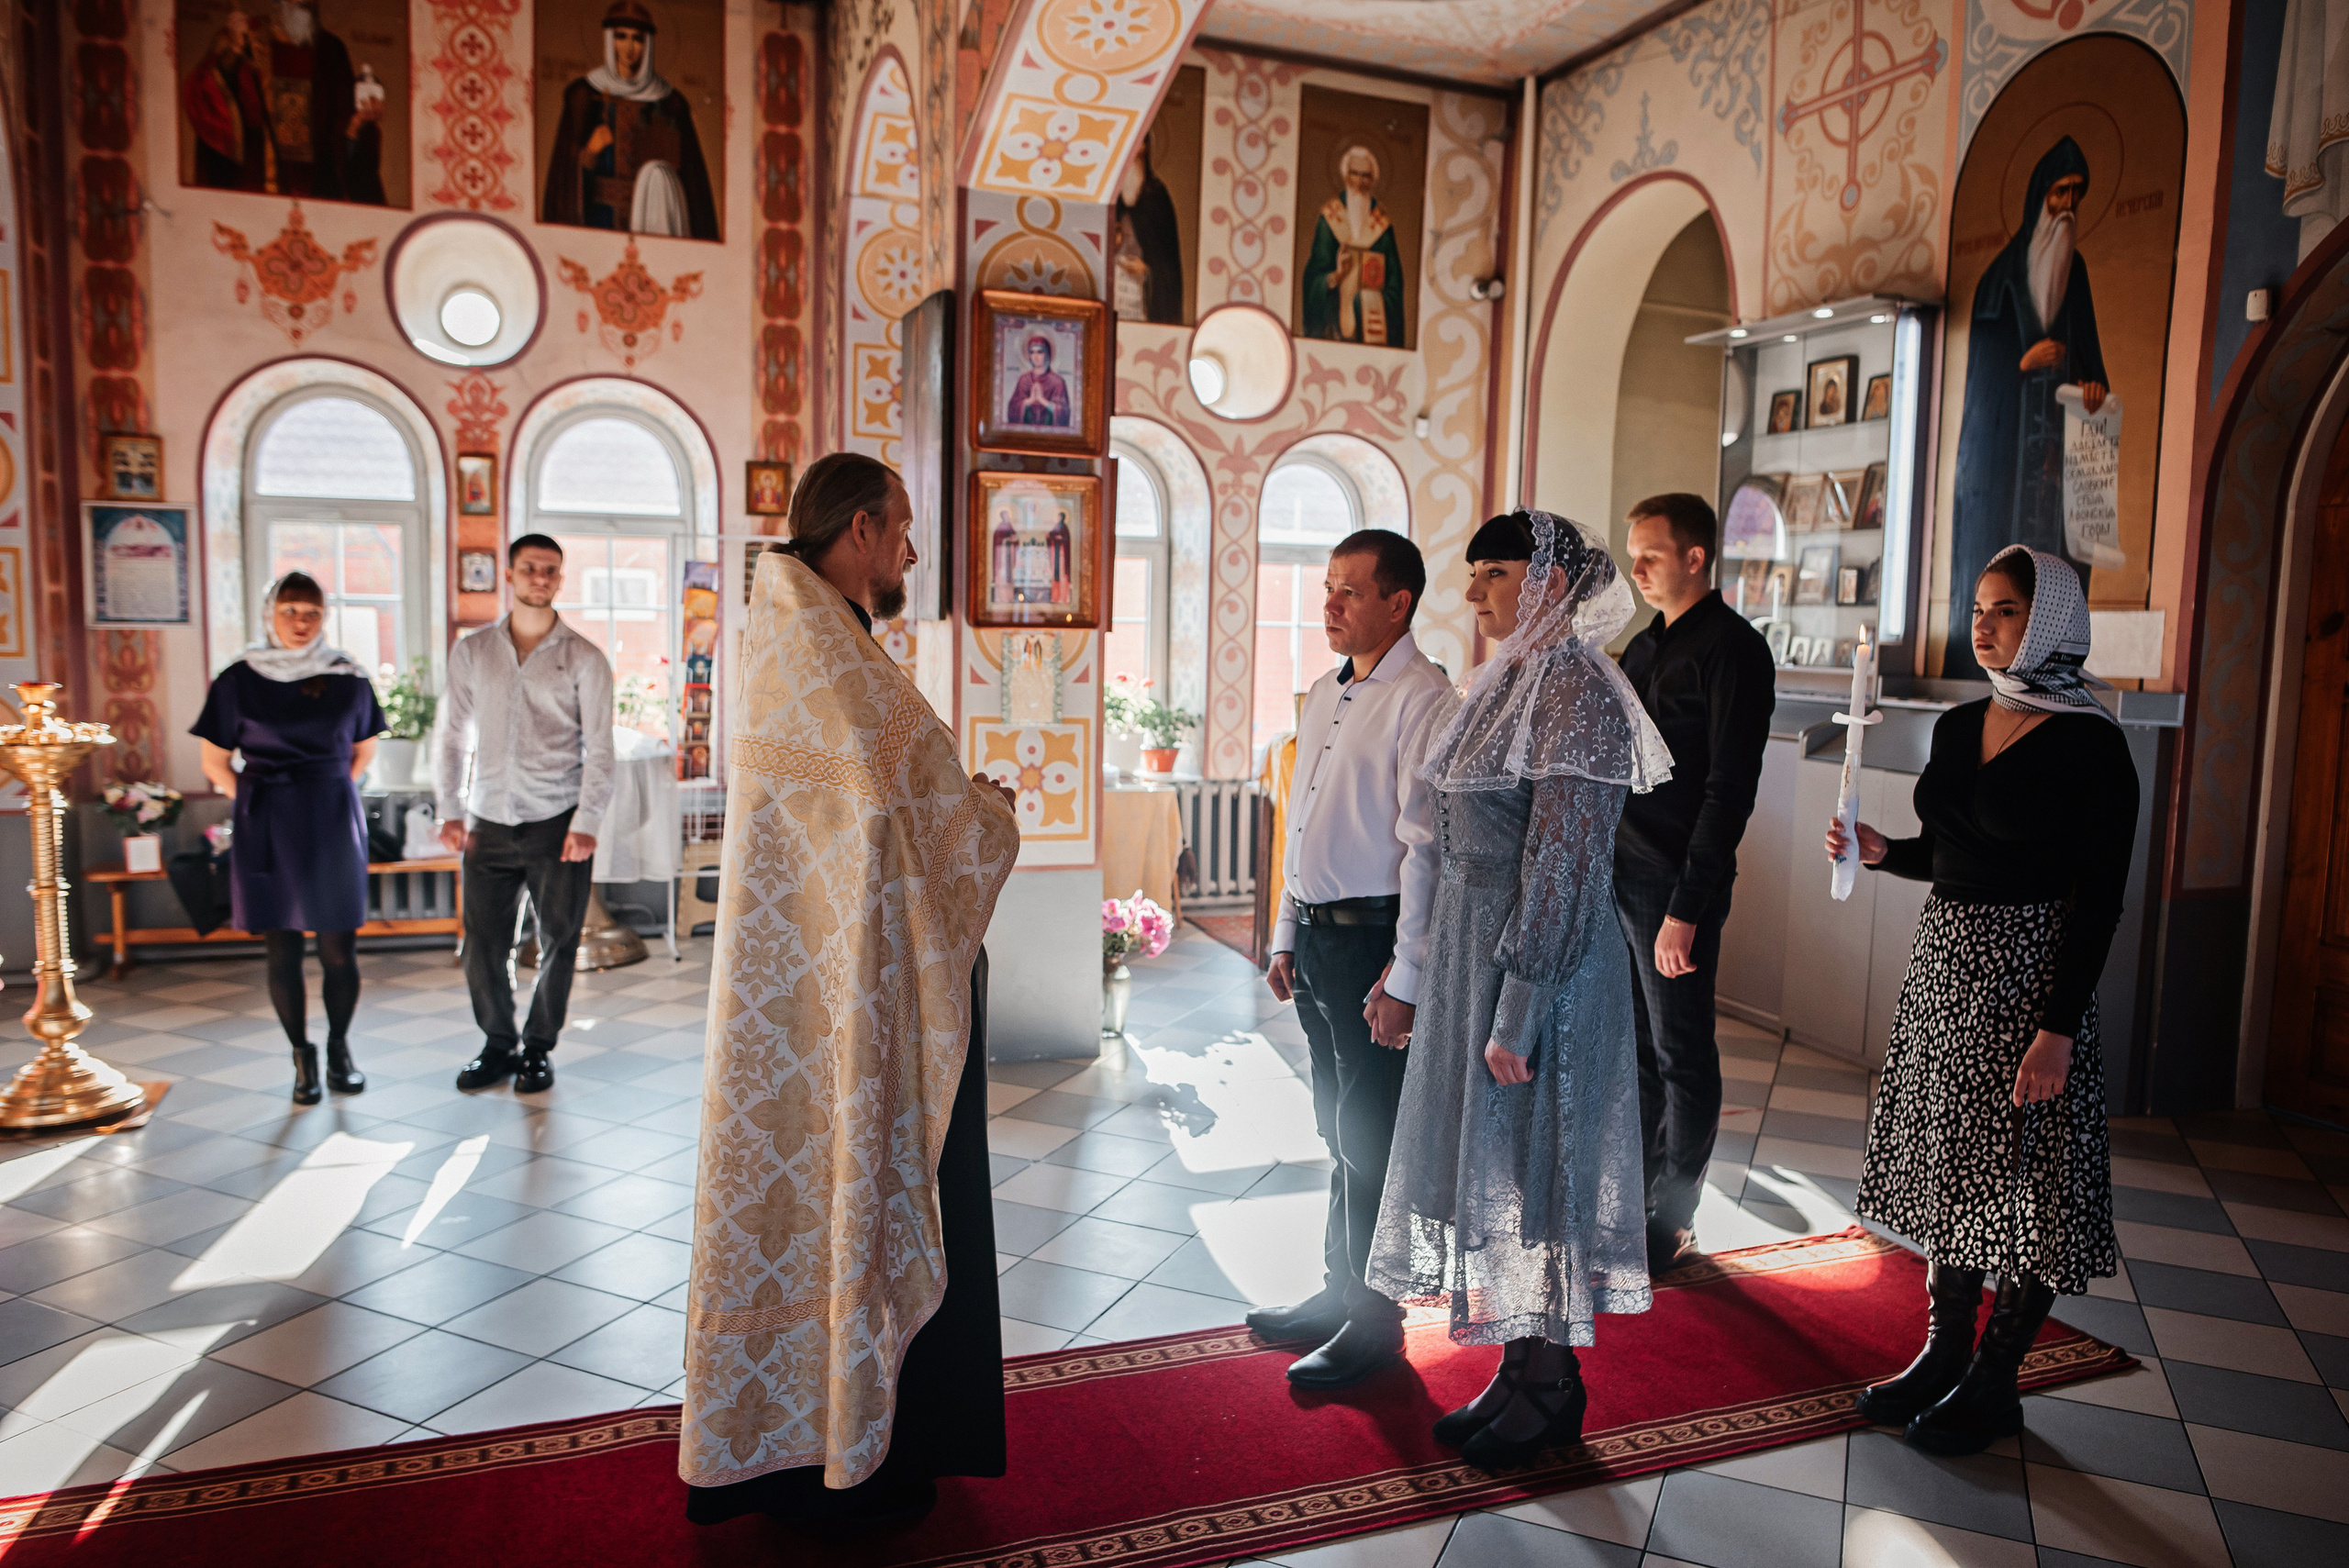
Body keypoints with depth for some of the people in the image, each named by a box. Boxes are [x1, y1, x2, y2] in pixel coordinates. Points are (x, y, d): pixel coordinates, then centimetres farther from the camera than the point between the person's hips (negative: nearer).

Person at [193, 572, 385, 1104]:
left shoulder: (348, 679, 3)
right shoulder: (238, 681, 0)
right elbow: (215, 764, 8)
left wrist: (327, 795, 11)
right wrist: (262, 802, 1)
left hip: (333, 828, 1)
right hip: (267, 833, 0)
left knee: (339, 950, 1)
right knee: (282, 952, 4)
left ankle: (339, 1049, 20)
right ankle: (302, 1058, 17)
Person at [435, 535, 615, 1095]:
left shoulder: (585, 659, 0)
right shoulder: (471, 651, 8)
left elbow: (599, 747, -2)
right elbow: (454, 735, 11)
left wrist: (586, 823, -10)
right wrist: (451, 810, 3)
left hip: (557, 821, -2)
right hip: (488, 822, 2)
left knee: (557, 943, 5)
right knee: (482, 945, 4)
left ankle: (539, 1048, 22)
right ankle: (497, 1044, 23)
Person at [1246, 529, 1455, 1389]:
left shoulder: (1421, 699, -14)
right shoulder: (1324, 693, 13)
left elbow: (1426, 848, -18)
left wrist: (1404, 980, -20)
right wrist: (1286, 936, 18)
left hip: (1373, 939, -8)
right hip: (1318, 934, 8)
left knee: (1369, 1135, 2)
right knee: (1338, 1127, 18)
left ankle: (1374, 1320, 18)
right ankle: (1340, 1292, 33)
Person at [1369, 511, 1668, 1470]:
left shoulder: (1576, 691, -16)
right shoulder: (1508, 681, 12)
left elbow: (1566, 865, -21)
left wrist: (1519, 1012, -21)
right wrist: (1421, 968, 16)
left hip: (1540, 962, -9)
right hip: (1474, 953, 9)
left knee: (1530, 1166, 3)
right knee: (1486, 1159, 15)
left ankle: (1550, 1390, 21)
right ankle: (1521, 1368, 31)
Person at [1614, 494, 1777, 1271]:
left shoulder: (1732, 650, -11)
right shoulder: (1644, 646, 15)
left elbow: (1729, 791, -17)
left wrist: (1686, 907, -20)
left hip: (1676, 884, -8)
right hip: (1615, 873, 8)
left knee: (1681, 1054, 4)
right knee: (1631, 1046, 15)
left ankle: (1671, 1222, 16)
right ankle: (1631, 1197, 29)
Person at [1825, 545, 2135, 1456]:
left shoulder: (2090, 746, -12)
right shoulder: (1959, 726, 9)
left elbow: (2099, 896, -15)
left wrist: (2059, 1026, -19)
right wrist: (1880, 852, -1)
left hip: (2029, 970, -7)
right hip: (1945, 959, 7)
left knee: (2021, 1176, 3)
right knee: (1948, 1159, 14)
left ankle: (1993, 1384, 18)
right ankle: (1943, 1352, 28)